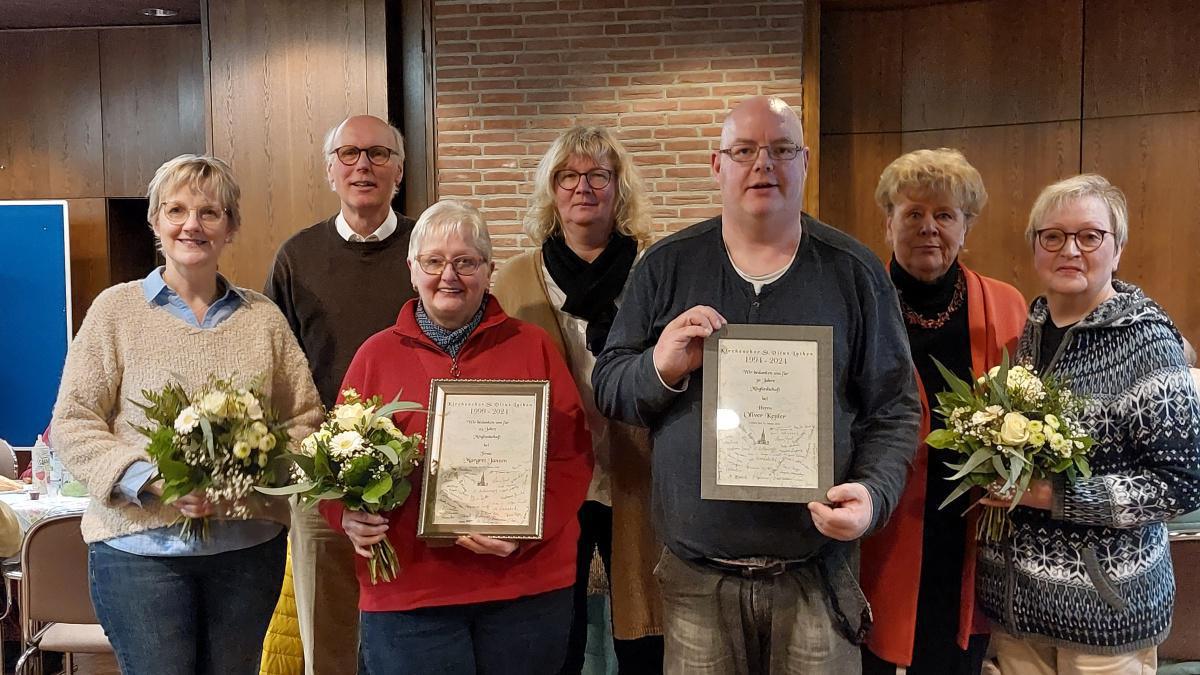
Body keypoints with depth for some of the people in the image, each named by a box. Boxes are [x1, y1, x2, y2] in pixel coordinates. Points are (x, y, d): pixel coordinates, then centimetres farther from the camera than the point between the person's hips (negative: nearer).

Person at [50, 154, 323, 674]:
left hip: (250, 547, 3)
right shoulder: (116, 309, 0)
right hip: (139, 548, -2)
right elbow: (72, 425, -3)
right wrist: (152, 481, -17)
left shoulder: (263, 317, 6)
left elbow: (306, 417, 7)